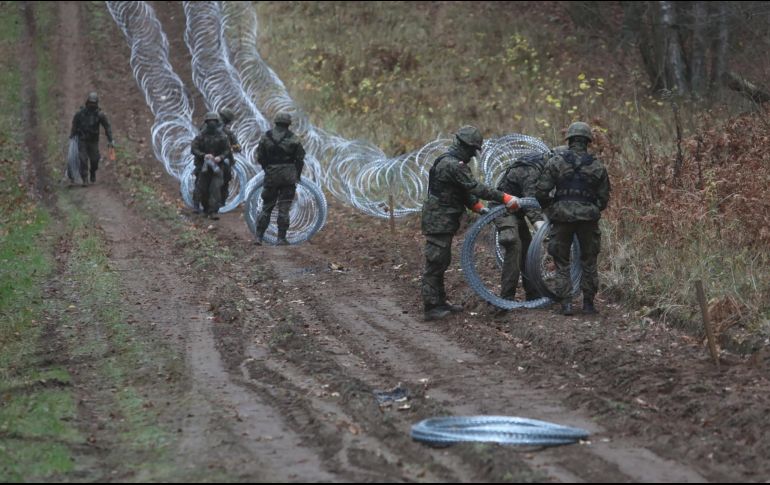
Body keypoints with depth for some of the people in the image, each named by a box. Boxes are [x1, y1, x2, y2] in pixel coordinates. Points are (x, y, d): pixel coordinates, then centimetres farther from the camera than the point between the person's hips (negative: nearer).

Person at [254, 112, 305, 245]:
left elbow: (260, 158, 4)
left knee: (266, 206, 10)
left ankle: (259, 236, 4)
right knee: (284, 207, 2)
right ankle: (281, 238, -1)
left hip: (271, 176, 2)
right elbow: (300, 159, -1)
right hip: (288, 176, -2)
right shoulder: (293, 139, -5)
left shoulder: (265, 137, 1)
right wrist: (297, 175, 12)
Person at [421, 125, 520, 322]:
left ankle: (439, 302, 23)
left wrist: (478, 207, 7)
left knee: (442, 261, 16)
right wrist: (504, 198, -26)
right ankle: (431, 307, -6)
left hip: (443, 219, 11)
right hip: (439, 219, -11)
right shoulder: (453, 165, -20)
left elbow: (465, 189, 19)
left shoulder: (450, 162, 15)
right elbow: (475, 187, -25)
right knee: (435, 262, -8)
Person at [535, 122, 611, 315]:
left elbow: (541, 191, -6)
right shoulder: (597, 166, 3)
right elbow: (604, 198, 7)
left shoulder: (556, 161, -3)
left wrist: (549, 208, 12)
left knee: (562, 262, 8)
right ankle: (588, 303, 15)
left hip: (562, 217, -1)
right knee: (589, 261, 14)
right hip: (588, 217, 1)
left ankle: (566, 303, 1)